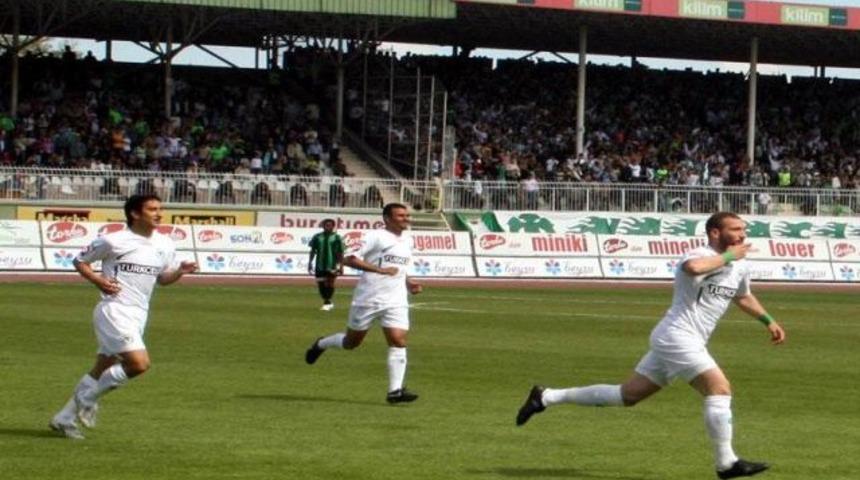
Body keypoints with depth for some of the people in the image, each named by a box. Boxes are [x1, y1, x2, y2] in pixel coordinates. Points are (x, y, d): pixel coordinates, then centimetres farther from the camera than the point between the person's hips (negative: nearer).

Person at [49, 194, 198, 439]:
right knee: (140, 363, -20)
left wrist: (180, 271, -1)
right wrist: (97, 280, -15)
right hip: (114, 311, -7)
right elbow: (80, 261, 3)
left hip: (138, 315, 7)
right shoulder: (113, 241, -9)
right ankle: (88, 398, -2)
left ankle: (65, 419, 24)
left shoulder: (164, 245, 8)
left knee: (101, 371, 12)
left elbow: (162, 278, 21)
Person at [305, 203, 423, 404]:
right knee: (352, 342, 10)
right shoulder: (376, 237, -10)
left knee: (398, 341, -13)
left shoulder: (408, 241, 14)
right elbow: (349, 259, -18)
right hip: (368, 299, -5)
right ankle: (321, 344, 41)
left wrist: (409, 283, 10)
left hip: (395, 302, 5)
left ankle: (395, 391, -13)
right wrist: (380, 269, -26)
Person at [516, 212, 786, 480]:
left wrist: (768, 321, 36)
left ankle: (546, 397, 19)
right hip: (678, 337, -10)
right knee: (720, 389, -15)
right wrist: (727, 256, -28)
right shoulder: (701, 255, -14)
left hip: (684, 342, 10)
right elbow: (692, 267, -41)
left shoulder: (739, 267, 15)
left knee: (628, 396, 13)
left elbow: (743, 296, 37)